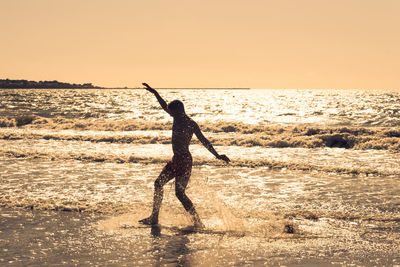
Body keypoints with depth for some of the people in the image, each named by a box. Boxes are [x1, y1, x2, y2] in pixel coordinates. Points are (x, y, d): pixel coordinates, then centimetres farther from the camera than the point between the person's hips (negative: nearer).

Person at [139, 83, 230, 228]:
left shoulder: (191, 124, -13)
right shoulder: (177, 118, 9)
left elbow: (203, 141, -14)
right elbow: (164, 106, 22)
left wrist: (217, 155, -19)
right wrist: (155, 93, 22)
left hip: (185, 161, -9)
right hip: (176, 160, 9)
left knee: (179, 192, -14)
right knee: (158, 183, 13)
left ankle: (198, 222, -11)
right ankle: (154, 218, 21)